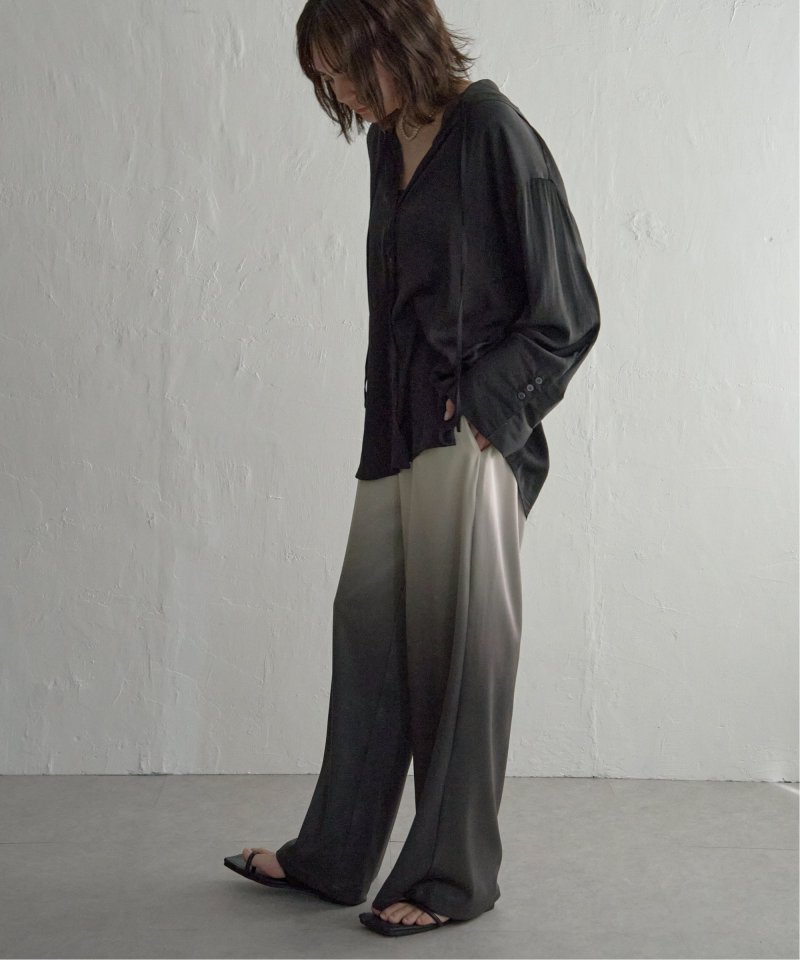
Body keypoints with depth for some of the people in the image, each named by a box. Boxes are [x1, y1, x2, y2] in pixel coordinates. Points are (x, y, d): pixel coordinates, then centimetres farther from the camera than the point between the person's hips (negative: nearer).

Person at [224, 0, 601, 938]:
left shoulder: (493, 133, -10)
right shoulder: (389, 146, 13)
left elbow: (564, 311, -10)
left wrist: (479, 403, -13)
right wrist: (387, 414, 11)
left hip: (471, 436, -8)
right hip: (399, 429, 8)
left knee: (461, 646, -1)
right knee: (368, 630, 11)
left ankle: (453, 876, 12)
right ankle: (331, 855, 23)